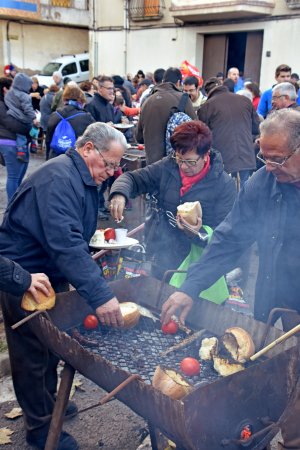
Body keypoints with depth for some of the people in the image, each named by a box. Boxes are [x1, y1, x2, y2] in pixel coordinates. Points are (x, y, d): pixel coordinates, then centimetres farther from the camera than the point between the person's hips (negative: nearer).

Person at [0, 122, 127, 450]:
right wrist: (100, 295, -43)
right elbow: (65, 243, -39)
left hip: (52, 272, 10)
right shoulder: (58, 179, -27)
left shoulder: (84, 179, 7)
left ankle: (47, 401, 41)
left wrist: (87, 261, 8)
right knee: (32, 352, 5)